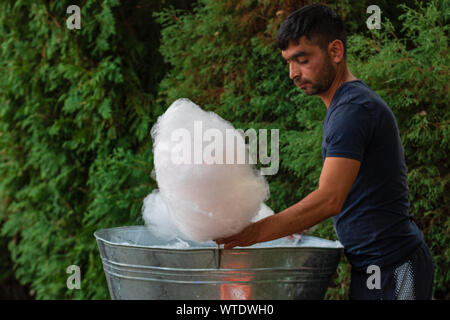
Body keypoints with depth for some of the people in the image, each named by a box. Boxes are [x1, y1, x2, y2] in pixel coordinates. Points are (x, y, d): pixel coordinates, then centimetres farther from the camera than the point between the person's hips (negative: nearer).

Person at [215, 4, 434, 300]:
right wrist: (295, 224, 15)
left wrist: (253, 233, -27)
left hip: (392, 269, -10)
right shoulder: (344, 105, 16)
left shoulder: (354, 109, -17)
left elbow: (329, 199, -27)